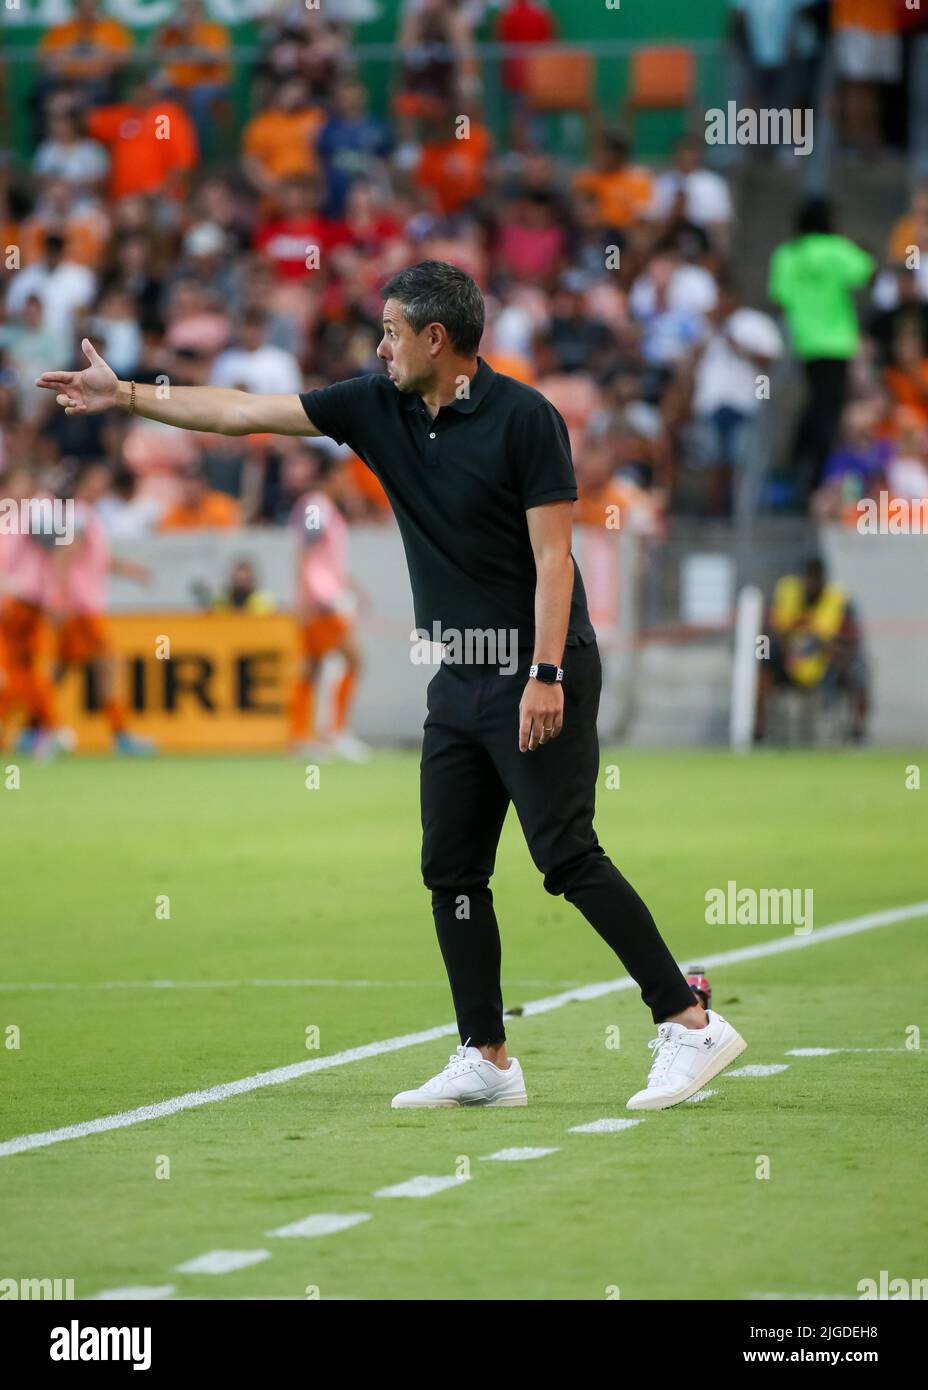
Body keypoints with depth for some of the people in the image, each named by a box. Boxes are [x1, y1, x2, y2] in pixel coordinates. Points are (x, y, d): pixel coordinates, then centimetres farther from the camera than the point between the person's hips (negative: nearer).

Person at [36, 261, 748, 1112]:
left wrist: (546, 675, -21)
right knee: (452, 870, 5)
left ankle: (691, 1025, -12)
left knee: (568, 857, -14)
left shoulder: (523, 418, -12)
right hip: (460, 681, 8)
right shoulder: (377, 408, 7)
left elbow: (552, 556, -15)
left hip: (537, 674, -8)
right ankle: (486, 1061, 11)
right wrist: (125, 395, 12)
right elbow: (243, 413, 12)